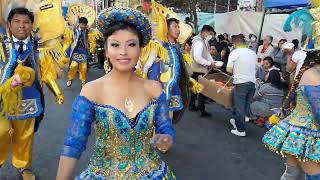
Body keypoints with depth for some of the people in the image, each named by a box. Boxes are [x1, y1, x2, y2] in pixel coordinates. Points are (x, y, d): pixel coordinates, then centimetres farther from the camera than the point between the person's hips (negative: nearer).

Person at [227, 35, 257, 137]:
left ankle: (241, 130, 8)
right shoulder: (253, 53, 10)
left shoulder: (234, 52, -5)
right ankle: (238, 122, 33)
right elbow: (255, 67, 10)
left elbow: (229, 69, -10)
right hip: (252, 82, 6)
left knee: (239, 106, 3)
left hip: (241, 82, -6)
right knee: (246, 105, 16)